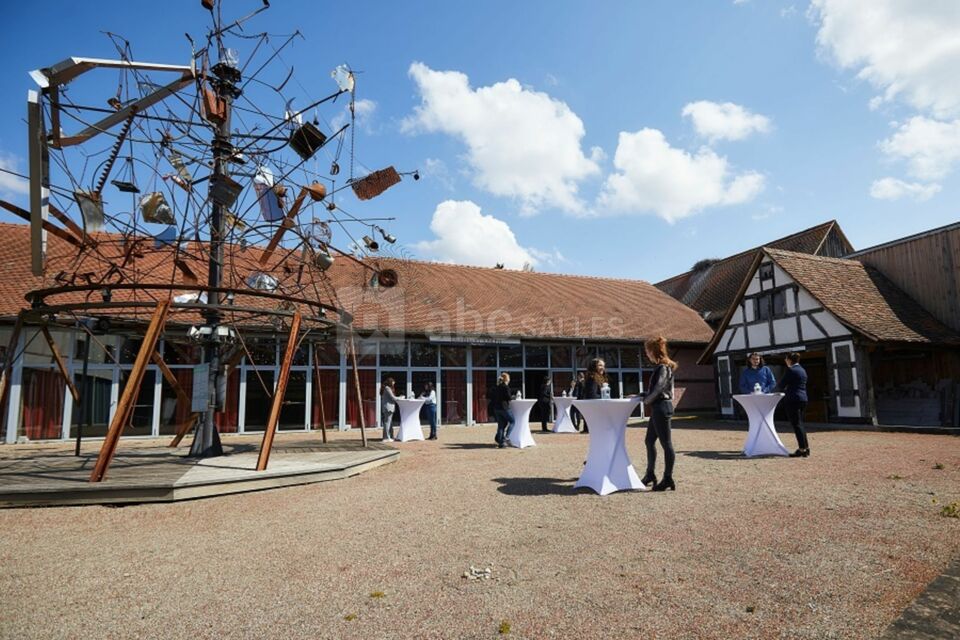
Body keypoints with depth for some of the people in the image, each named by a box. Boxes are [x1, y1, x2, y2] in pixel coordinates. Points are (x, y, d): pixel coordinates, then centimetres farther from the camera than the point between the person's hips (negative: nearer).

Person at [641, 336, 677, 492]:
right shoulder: (661, 367, 15)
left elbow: (658, 389, -19)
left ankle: (668, 478, 3)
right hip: (657, 408, 10)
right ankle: (650, 474, 24)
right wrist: (642, 395, 12)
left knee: (666, 443, -3)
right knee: (649, 441, 15)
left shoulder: (663, 367, -13)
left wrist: (646, 400, -6)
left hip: (661, 407, -10)